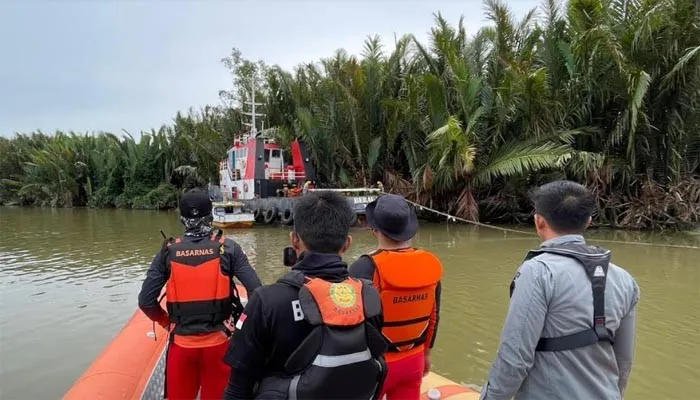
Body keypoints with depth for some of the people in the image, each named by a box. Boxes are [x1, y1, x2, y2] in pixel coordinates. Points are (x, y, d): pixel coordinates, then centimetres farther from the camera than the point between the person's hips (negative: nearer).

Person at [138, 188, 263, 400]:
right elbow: (256, 292, -14)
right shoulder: (228, 248, -8)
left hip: (181, 343, 1)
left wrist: (167, 323, 12)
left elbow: (146, 302, -5)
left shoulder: (168, 252, -4)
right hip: (218, 342, -1)